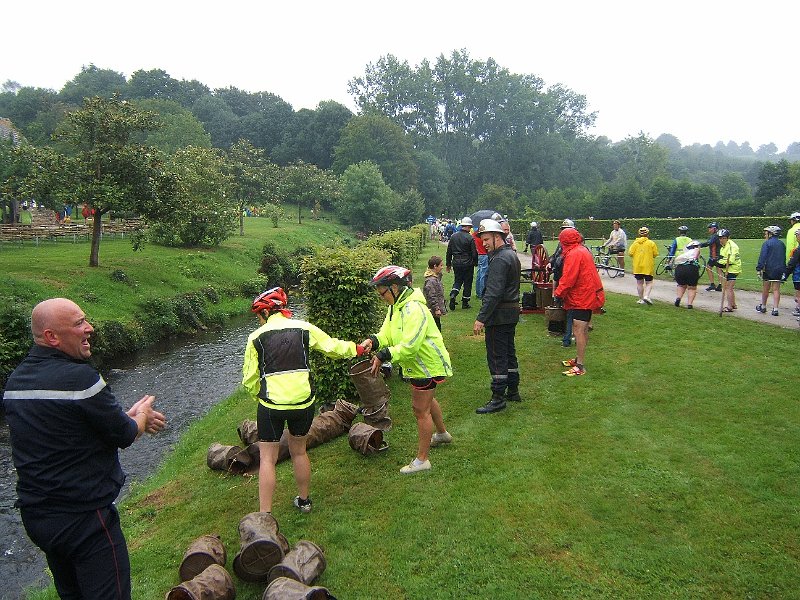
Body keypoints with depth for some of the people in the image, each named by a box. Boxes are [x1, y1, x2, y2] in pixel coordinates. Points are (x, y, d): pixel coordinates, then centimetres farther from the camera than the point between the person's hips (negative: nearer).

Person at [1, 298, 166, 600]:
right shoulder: (79, 377, -23)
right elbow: (124, 436, -13)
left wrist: (128, 416, 15)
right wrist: (141, 416, 9)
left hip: (35, 515, 9)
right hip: (84, 518, -9)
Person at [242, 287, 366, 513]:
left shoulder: (256, 337, -1)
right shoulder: (304, 328, 3)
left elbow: (249, 379, 1)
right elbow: (333, 347, 9)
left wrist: (258, 396, 20)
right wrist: (357, 349, 25)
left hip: (271, 405, -3)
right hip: (303, 403, 3)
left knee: (267, 459, 7)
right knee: (299, 451, 22)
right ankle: (304, 500, 36)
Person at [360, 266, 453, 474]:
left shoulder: (413, 309, -29)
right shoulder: (396, 307, 5)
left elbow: (410, 345, -35)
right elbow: (387, 334, 0)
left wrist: (384, 356, -32)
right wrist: (373, 341, -20)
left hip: (427, 365, -11)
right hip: (419, 364, 11)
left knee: (421, 410, -3)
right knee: (427, 400, 29)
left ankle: (421, 460, 8)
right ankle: (442, 433, 53)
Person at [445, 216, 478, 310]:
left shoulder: (453, 236, 2)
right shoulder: (470, 238, -13)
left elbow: (449, 252, 7)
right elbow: (474, 253, -10)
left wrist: (448, 264, 16)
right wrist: (475, 263, 7)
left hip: (456, 263, 4)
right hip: (467, 264, -4)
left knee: (457, 281, 17)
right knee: (467, 283, 9)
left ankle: (453, 295, -7)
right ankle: (465, 302, 14)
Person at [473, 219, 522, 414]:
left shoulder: (500, 259, -19)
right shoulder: (512, 255, 14)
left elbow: (493, 293, -26)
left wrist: (481, 318, -26)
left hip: (499, 315, -10)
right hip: (512, 312, 10)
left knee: (496, 356, -4)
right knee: (509, 352, 18)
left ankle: (498, 398, 3)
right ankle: (513, 391, 28)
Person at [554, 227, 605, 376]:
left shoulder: (573, 254, -16)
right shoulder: (583, 250, 15)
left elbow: (568, 279, -21)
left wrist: (558, 293, -8)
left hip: (581, 298, -11)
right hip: (588, 296, 11)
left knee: (578, 331, -9)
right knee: (583, 330, 17)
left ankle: (580, 366, -8)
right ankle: (579, 359, 29)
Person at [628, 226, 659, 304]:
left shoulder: (635, 243, 1)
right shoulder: (651, 243, -4)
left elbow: (630, 253, -5)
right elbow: (655, 254, -5)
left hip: (637, 266, 2)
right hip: (648, 266, -2)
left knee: (639, 283, 11)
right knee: (649, 283, 6)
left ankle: (641, 299, 13)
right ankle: (646, 296, -14)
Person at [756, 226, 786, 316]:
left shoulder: (767, 243, -8)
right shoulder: (782, 244, 12)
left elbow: (762, 257, -16)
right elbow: (784, 258, 17)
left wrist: (759, 268, -17)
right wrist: (784, 271, 22)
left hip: (768, 269, -5)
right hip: (779, 270, 5)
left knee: (765, 289, 9)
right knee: (776, 290, 4)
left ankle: (763, 307, 22)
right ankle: (775, 309, -1)